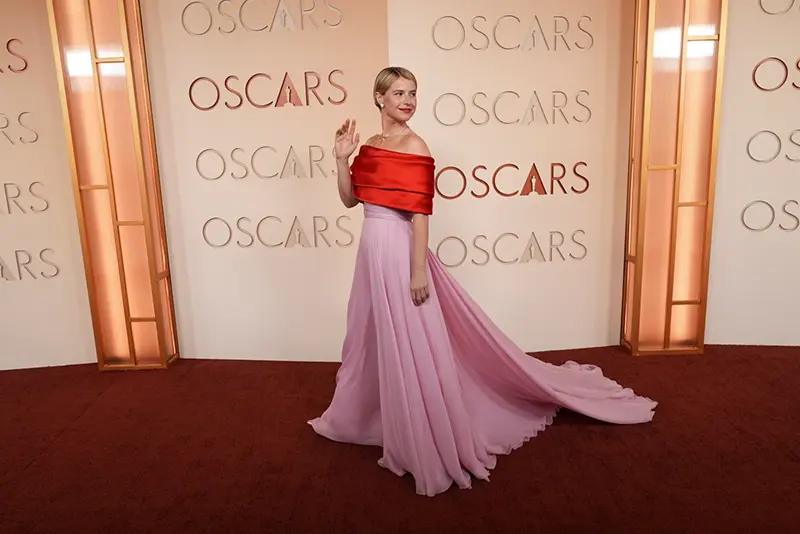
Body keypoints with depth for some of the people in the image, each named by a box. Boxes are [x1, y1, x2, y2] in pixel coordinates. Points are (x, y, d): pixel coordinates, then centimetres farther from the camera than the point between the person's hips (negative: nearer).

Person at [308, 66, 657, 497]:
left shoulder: (414, 146, -11)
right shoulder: (370, 146, 11)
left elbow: (420, 213, -15)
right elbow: (350, 199, 12)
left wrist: (418, 271, -18)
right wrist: (342, 157, -1)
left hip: (399, 251, -7)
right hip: (371, 250, 8)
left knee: (409, 346, -1)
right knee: (376, 341, 21)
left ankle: (428, 442, 16)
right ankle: (371, 417, 43)